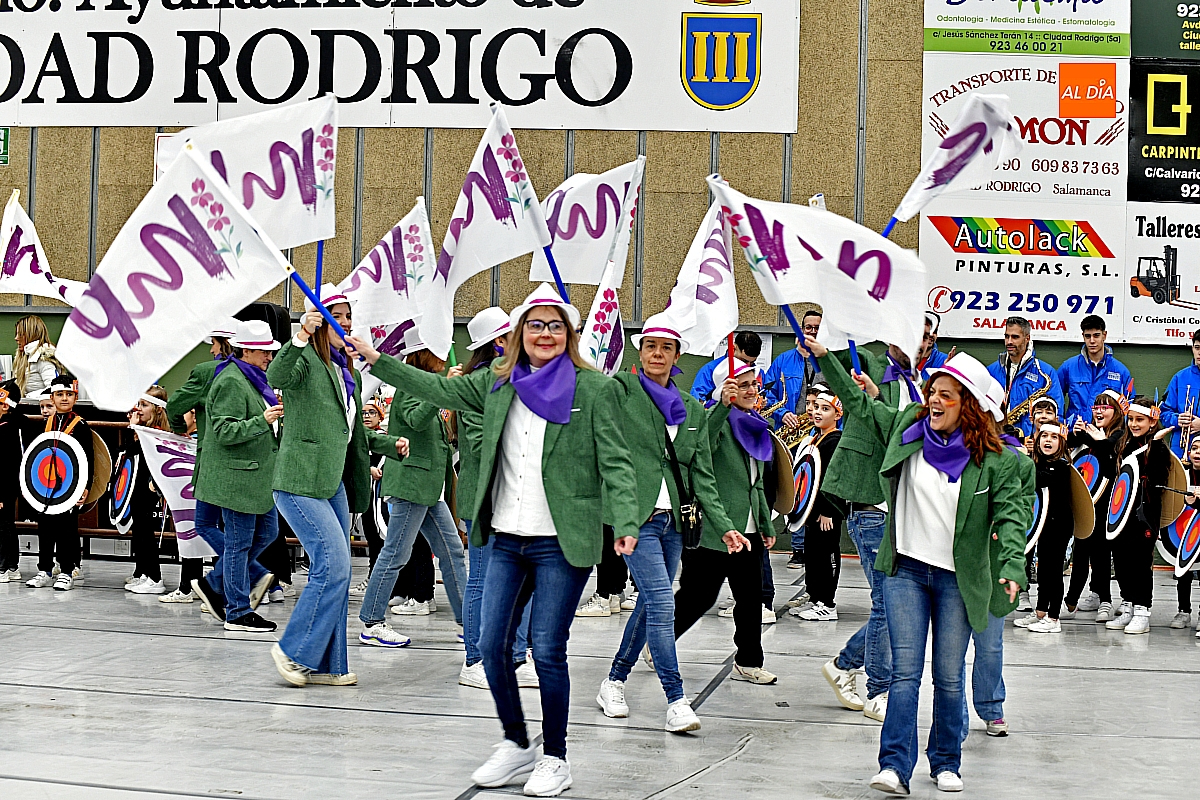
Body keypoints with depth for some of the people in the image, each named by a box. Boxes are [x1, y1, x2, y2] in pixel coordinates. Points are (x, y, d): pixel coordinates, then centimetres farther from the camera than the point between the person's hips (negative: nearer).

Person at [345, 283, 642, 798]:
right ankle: (516, 746, 25)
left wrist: (625, 524, -19)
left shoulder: (595, 389, -4)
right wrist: (376, 360, 20)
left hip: (562, 544, -5)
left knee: (547, 650, -3)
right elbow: (440, 390, 21)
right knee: (492, 644, 6)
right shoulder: (498, 383, 10)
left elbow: (615, 464, -7)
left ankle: (554, 758, 14)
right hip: (507, 540, 5)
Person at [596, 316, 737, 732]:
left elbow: (703, 475, 13)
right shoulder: (621, 390, 1)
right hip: (636, 515, -6)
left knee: (650, 603, 11)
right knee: (661, 601, -14)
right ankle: (676, 701, -13)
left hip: (673, 520, 6)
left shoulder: (693, 410, 15)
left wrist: (723, 525, 4)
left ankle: (614, 681, 28)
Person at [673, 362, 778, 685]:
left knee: (751, 595, 8)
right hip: (714, 528, -8)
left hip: (747, 530, 8)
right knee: (699, 595, -2)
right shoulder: (721, 419, -7)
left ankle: (748, 662, 16)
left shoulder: (756, 427, 18)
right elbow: (703, 442, -32)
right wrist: (723, 404, -42)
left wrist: (767, 526, 26)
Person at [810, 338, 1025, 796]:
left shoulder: (992, 460, -5)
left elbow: (1009, 515, -8)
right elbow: (859, 403, 14)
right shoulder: (907, 428, 3)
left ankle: (945, 763, 23)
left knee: (950, 677, 7)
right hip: (906, 570, 1)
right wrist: (824, 358, 10)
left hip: (957, 579, -1)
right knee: (905, 672, -6)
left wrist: (1013, 567, -22)